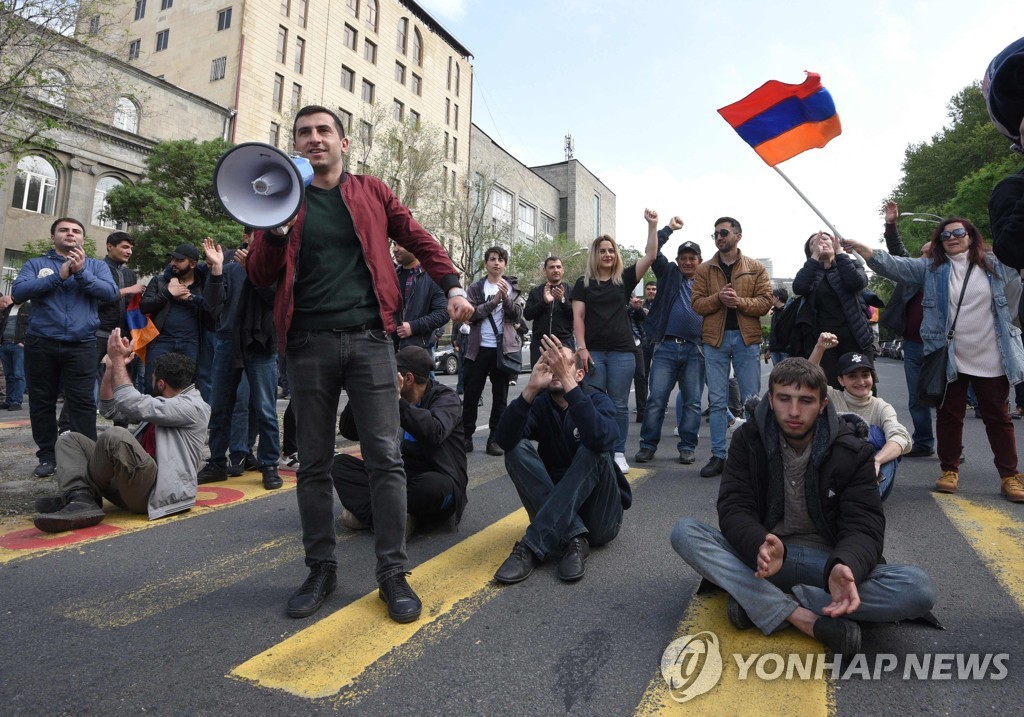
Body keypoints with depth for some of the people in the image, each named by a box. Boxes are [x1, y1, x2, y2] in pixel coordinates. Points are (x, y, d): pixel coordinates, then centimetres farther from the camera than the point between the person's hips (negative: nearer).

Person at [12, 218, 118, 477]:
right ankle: (47, 455, 17)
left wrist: (81, 272, -16)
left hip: (81, 345, -2)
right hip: (41, 344, 2)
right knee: (42, 401, 7)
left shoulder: (96, 265, 10)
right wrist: (59, 276, -13)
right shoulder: (36, 264, 11)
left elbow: (110, 293, -7)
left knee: (82, 402, -5)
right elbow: (18, 292, -6)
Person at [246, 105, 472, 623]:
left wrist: (453, 287, -2)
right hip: (309, 344, 2)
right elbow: (259, 277, 10)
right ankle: (321, 569, 22)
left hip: (369, 338, -1)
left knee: (385, 457, -4)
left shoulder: (371, 192, 14)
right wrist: (275, 231, -8)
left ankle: (392, 572, 8)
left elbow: (419, 240, 13)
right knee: (313, 463, 7)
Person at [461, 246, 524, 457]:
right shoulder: (475, 287, 6)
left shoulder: (513, 287, 9)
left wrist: (506, 298, -17)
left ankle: (494, 438, 12)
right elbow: (471, 315, -6)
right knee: (471, 394, 3)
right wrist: (494, 301, -15)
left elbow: (518, 316, -1)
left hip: (504, 348, 1)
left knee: (500, 396, 5)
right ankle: (466, 436, 14)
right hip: (479, 348, 0)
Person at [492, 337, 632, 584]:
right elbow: (505, 440, -21)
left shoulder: (598, 400, -8)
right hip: (556, 512, 2)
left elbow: (600, 438, -34)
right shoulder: (541, 403, -1)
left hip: (599, 516, -2)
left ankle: (532, 546, -31)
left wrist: (566, 381, -37)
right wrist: (531, 389, -33)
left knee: (594, 449, -28)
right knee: (517, 448, -18)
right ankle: (574, 539, -26)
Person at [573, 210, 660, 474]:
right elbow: (578, 317, 2)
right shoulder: (584, 283, 7)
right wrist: (581, 347, -7)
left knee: (619, 404, 5)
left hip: (622, 351, 1)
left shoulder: (624, 279, 9)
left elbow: (650, 256, 1)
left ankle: (618, 453, 14)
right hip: (593, 351, -1)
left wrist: (652, 225, -8)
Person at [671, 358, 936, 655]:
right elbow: (734, 509, -12)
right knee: (684, 532, -26)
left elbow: (863, 527, -12)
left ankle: (758, 601, -26)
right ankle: (805, 619, -33)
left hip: (827, 561, 1)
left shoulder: (852, 452, -5)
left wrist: (844, 567, -37)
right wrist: (760, 547, -37)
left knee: (919, 588, -28)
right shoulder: (748, 439, -4)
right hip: (763, 556, 0)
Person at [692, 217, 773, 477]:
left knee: (751, 400, 4)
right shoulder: (704, 269, 9)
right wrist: (718, 298, -16)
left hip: (746, 338, -1)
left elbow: (765, 302, -2)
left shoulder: (756, 268, 6)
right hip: (714, 339, 1)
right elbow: (697, 304, 2)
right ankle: (718, 456, 11)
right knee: (717, 401, 4)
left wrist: (739, 301, -18)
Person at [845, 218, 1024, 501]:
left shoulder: (995, 265, 4)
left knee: (998, 417, 9)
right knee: (949, 416, 8)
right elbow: (894, 265, -10)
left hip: (991, 359, 1)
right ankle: (950, 470, 21)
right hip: (948, 358, 0)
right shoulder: (931, 268, 1)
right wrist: (862, 249, -22)